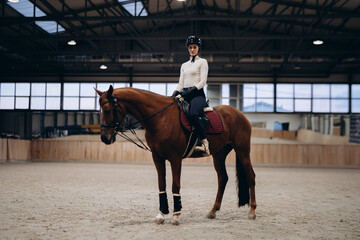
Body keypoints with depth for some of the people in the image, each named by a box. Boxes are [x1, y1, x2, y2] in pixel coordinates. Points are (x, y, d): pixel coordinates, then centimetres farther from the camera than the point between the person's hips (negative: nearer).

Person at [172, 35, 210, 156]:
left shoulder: (202, 62, 8)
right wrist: (175, 94, 1)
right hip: (184, 94, 7)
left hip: (197, 94, -6)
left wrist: (191, 90, -17)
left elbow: (203, 82, -3)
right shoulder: (184, 65, 25)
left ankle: (205, 143, -39)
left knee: (193, 114, -36)